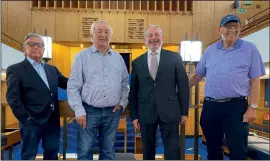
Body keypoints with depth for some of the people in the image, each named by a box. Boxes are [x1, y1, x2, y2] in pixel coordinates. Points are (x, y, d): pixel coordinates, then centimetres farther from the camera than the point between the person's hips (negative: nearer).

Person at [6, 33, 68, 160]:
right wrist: (25, 118, -16)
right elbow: (13, 98, -8)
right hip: (32, 121, -5)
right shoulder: (15, 69, -2)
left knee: (52, 154, 15)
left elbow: (67, 84, 12)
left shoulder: (52, 69, 16)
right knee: (29, 156, 8)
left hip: (52, 119, 5)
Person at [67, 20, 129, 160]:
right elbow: (73, 86, -4)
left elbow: (125, 84, 15)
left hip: (113, 112, 3)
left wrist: (122, 103, 3)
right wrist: (79, 111, -10)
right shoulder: (82, 56, -1)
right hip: (89, 111, -3)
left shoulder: (118, 58, 10)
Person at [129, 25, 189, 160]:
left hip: (169, 111, -1)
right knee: (148, 150, 15)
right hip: (146, 113, 2)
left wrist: (184, 111, -1)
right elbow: (133, 91, 7)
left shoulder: (174, 57, 1)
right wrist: (134, 115, 5)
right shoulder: (137, 62, 6)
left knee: (172, 150, 5)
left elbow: (183, 85, 1)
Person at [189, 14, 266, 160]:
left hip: (236, 106, -3)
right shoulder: (210, 50, 10)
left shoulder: (250, 49, 1)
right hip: (210, 106, 3)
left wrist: (252, 107, -8)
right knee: (213, 148, 16)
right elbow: (198, 75, 15)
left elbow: (255, 80, -2)